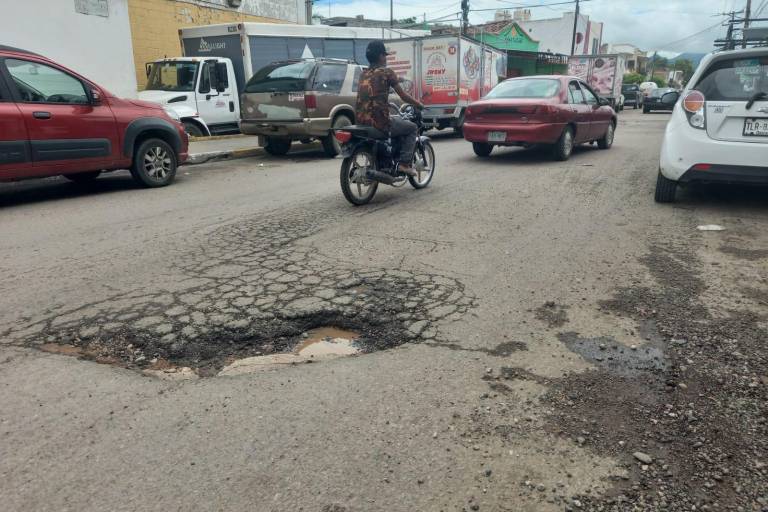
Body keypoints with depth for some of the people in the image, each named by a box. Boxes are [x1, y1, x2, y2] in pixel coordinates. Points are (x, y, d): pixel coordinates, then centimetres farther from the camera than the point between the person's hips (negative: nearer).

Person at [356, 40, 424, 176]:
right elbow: (403, 96, 0)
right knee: (412, 128, 16)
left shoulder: (364, 74, 15)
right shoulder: (387, 72, -4)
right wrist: (418, 104, 17)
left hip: (361, 122, 8)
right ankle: (404, 163, 3)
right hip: (380, 122, -7)